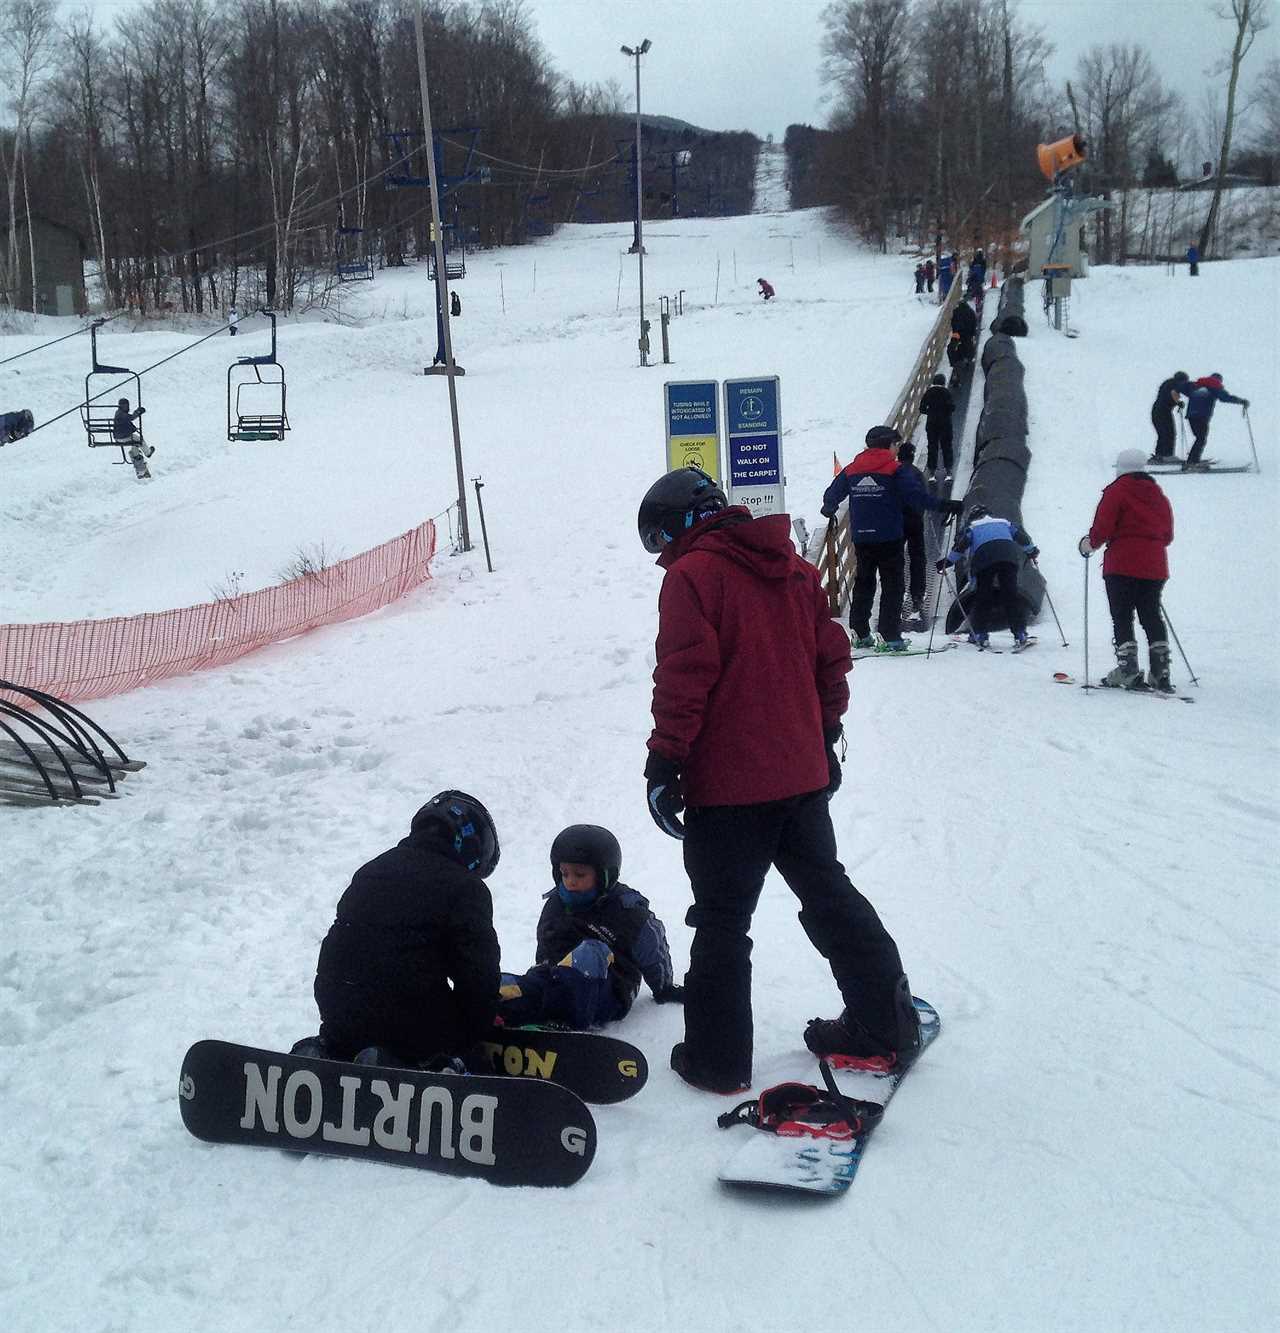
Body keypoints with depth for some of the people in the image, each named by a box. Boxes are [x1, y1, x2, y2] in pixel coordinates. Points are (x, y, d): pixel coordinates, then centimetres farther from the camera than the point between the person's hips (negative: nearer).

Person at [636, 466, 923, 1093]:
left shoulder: (691, 575, -10)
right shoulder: (794, 568, 11)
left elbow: (683, 677, -18)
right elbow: (832, 659, 13)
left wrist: (664, 763, -13)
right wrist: (823, 739, 21)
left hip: (726, 785, -7)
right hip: (802, 775, 7)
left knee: (722, 918, 4)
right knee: (829, 894, 19)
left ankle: (717, 1057, 12)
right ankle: (888, 1023, 27)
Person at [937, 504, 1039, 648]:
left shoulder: (971, 526, 25)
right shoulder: (1003, 521, 35)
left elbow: (962, 542, 9)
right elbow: (1019, 533, 28)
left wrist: (948, 560, 11)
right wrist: (1032, 549, 43)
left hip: (984, 558, -2)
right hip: (1008, 555, 2)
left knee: (982, 598, 7)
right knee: (1011, 595, 6)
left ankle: (980, 633, 1)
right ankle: (1020, 633, -1)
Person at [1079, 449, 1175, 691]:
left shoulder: (1117, 491, -4)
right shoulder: (1158, 494, 15)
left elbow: (1102, 527, -12)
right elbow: (1167, 535, 17)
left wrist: (1089, 544, 5)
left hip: (1123, 565, -6)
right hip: (1155, 567, 6)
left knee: (1122, 618, -1)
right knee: (1152, 617, 10)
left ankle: (1128, 669, -10)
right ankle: (1161, 672, 6)